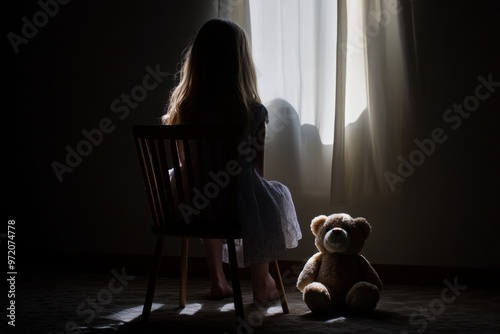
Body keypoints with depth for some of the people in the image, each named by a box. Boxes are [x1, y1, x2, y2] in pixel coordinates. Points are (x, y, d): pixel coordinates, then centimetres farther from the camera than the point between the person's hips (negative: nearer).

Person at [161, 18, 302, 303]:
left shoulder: (183, 108, -6)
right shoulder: (254, 112, -15)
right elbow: (258, 169, -3)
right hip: (239, 207, -3)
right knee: (277, 195, 28)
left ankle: (218, 281, 41)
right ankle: (262, 282, 37)